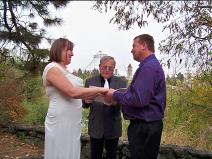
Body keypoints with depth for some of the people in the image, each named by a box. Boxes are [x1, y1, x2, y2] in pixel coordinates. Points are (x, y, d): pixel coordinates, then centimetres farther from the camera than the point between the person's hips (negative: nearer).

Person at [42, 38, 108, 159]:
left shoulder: (64, 70, 14)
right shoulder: (52, 68, -13)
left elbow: (79, 95, 13)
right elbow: (73, 92, -22)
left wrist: (99, 93, 5)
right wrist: (99, 89, -15)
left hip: (71, 123, 9)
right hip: (61, 123, -8)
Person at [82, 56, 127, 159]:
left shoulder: (121, 82, -1)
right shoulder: (90, 81, 0)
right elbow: (84, 104, 2)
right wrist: (86, 101, -21)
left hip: (113, 126, 0)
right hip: (96, 126, 0)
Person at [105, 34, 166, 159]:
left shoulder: (148, 67, -18)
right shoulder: (152, 65, 15)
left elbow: (139, 99, -26)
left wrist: (115, 95, -12)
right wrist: (119, 95, 8)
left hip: (144, 127, -10)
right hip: (147, 124, 10)